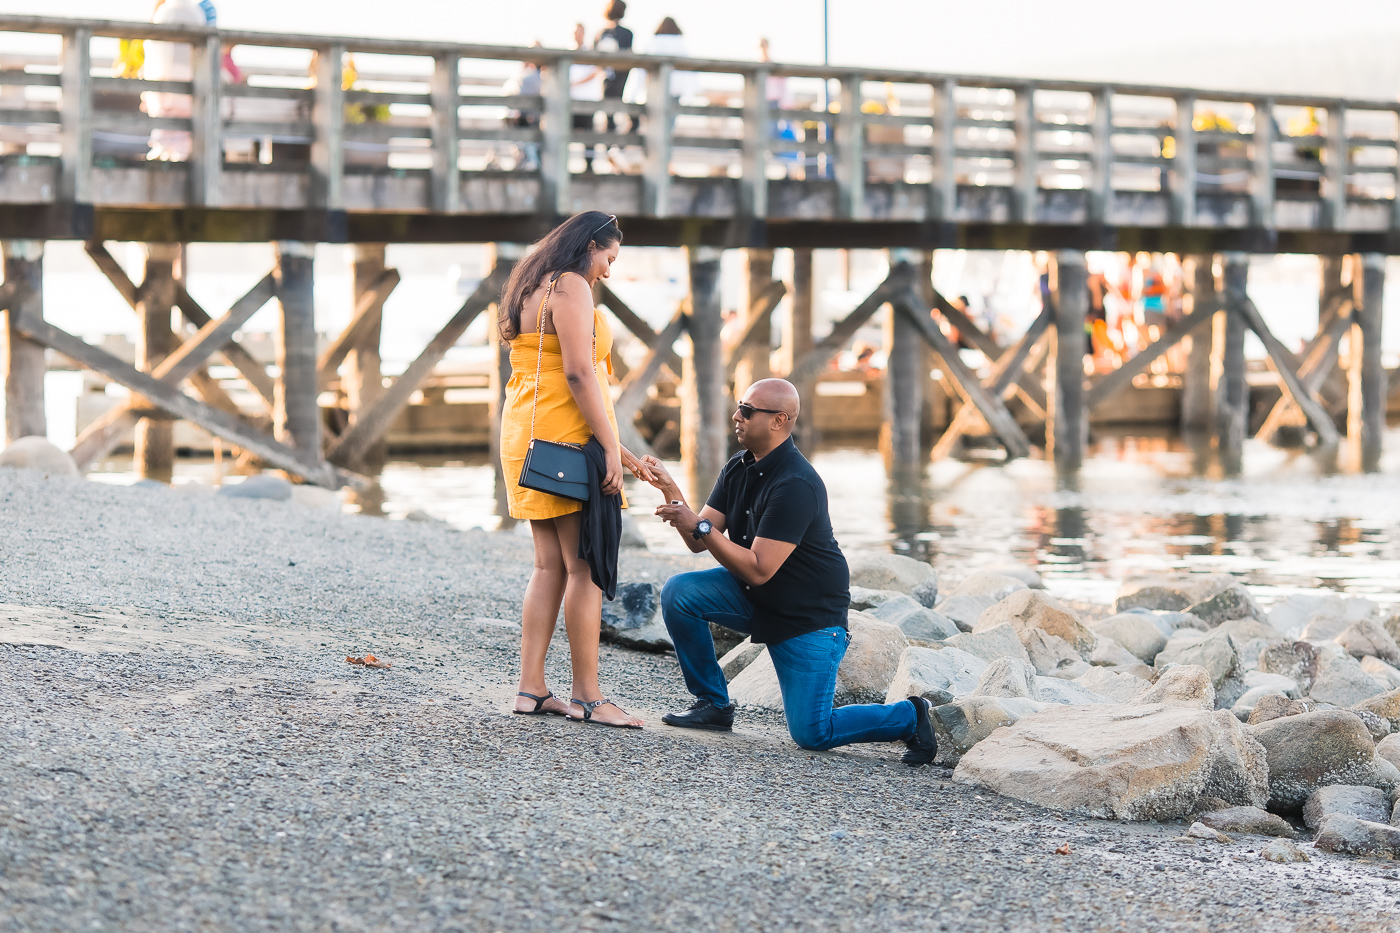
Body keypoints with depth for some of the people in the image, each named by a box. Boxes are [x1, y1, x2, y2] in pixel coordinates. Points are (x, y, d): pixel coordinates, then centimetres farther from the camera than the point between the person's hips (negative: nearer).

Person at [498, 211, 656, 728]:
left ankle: (531, 688, 7)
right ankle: (587, 695, -7)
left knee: (550, 565, 10)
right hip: (564, 439, -10)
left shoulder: (532, 290, 20)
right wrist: (611, 446, -17)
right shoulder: (571, 288, -10)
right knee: (585, 568, -7)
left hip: (527, 435, 10)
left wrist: (619, 450, 21)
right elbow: (579, 375, -19)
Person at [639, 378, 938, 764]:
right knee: (678, 591, -13)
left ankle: (908, 717, 14)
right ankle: (713, 704, 0)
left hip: (810, 614, -8)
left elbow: (758, 570, -30)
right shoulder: (739, 468, 0)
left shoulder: (795, 486, -28)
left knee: (812, 733, -11)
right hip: (754, 599, 8)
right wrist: (672, 493, -17)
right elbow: (699, 542, -3)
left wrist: (700, 527, -30)